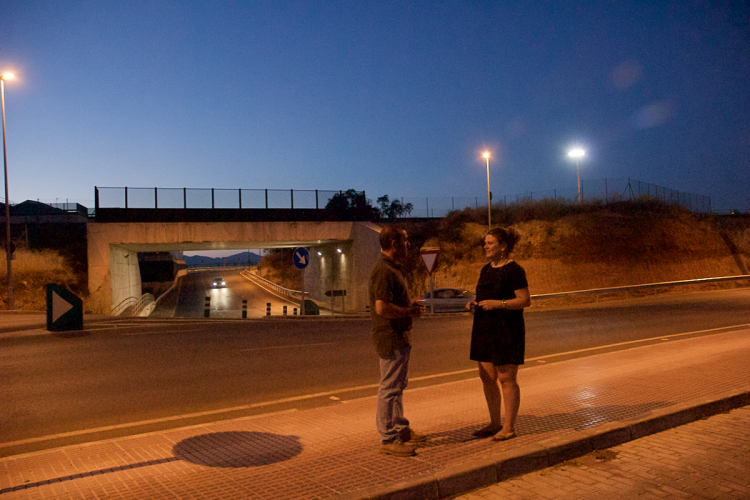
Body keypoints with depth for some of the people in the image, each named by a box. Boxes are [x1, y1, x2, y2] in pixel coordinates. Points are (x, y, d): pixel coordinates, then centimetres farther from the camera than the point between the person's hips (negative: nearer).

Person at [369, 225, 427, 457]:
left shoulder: (393, 268, 14)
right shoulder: (383, 271, -20)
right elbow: (382, 308, -28)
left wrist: (410, 307, 11)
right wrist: (410, 311, -16)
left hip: (399, 336, 11)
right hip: (390, 337, -11)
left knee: (398, 385, 20)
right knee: (389, 388, -3)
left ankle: (401, 429, 33)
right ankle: (388, 440, 6)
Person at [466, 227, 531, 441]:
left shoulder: (513, 270, -12)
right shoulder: (486, 269, 13)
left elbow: (525, 300, -15)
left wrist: (497, 303, -23)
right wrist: (474, 302, 3)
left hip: (507, 331, -8)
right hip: (485, 329, 8)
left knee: (506, 378, 0)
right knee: (487, 377, 11)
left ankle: (509, 427, 12)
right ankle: (495, 423, 24)